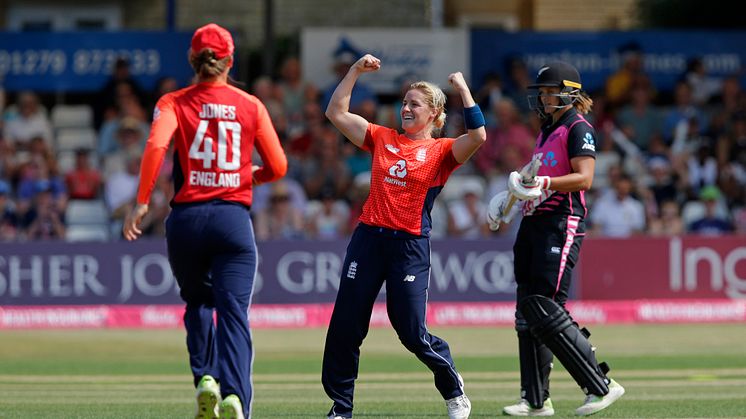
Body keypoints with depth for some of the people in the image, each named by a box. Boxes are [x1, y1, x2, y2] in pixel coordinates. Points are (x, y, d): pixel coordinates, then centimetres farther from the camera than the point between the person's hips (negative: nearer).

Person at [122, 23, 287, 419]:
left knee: (198, 303, 24)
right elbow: (277, 167, 7)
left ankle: (205, 378, 5)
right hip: (234, 219, -1)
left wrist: (142, 202, -11)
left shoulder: (174, 103, 3)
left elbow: (155, 146, -16)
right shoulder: (250, 106, 6)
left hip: (186, 219, 1)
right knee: (233, 314, -6)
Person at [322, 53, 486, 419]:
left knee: (412, 333, -4)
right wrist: (356, 71, 7)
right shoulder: (382, 139, 13)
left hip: (410, 245, -4)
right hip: (368, 238, 4)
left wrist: (463, 89, -11)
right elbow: (336, 113, 13)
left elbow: (478, 136, -16)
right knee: (345, 326, 2)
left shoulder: (441, 151, 2)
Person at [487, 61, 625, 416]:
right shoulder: (547, 130, 22)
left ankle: (601, 386, -13)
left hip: (561, 226, -10)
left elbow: (584, 177, -18)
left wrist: (544, 183, -28)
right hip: (533, 224, 10)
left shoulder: (577, 128, -6)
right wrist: (512, 195, 20)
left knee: (545, 311, -17)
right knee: (527, 311, 8)